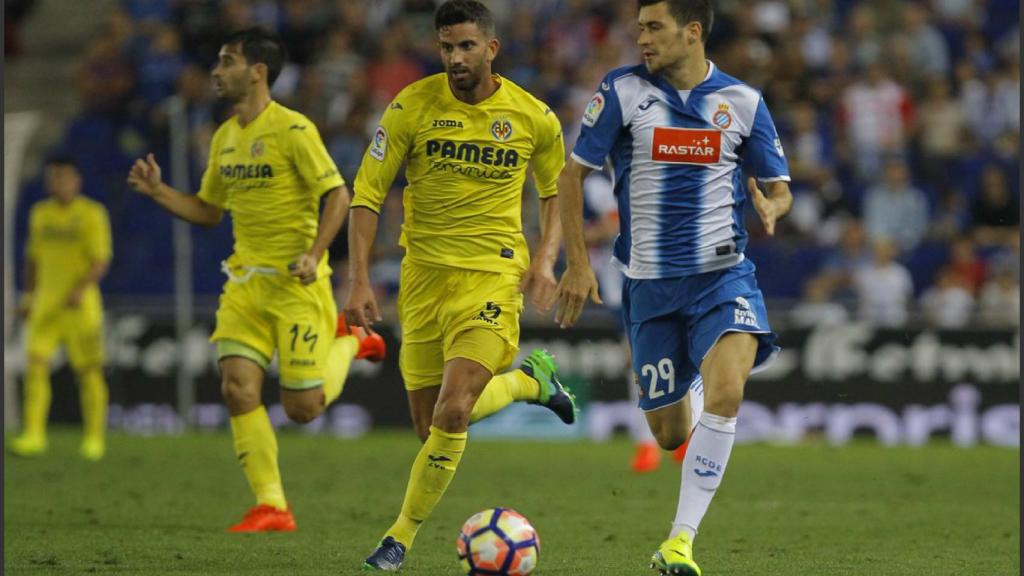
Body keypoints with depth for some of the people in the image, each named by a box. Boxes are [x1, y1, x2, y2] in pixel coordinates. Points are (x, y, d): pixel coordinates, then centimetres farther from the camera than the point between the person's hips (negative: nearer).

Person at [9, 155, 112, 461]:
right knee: (36, 364, -10)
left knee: (88, 371, 0)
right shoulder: (40, 213, 13)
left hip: (81, 304, -4)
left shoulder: (92, 214, -4)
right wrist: (29, 294, 16)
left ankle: (94, 437, 10)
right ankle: (33, 435, -12)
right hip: (46, 302, 4)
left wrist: (81, 289, -24)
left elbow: (102, 259, -10)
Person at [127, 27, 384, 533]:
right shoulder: (225, 137, 11)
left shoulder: (292, 130, -13)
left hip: (297, 282, -7)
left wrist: (313, 253, -25)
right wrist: (158, 191, 5)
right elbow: (208, 210, 20)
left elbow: (338, 195, -14)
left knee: (302, 407, -4)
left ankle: (346, 343, 27)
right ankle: (272, 507, -3)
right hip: (247, 279, 7)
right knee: (238, 386, -9)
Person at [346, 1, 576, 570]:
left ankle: (404, 533, -2)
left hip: (493, 275, -2)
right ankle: (529, 380, 38)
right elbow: (366, 194, -2)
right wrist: (360, 280, -10)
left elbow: (555, 190, 16)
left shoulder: (533, 116, -2)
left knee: (452, 412, -21)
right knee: (429, 424, 8)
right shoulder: (412, 106, -5)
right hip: (424, 274, 2)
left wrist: (545, 257, -1)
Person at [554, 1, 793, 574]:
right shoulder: (623, 90, -4)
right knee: (670, 435, 5)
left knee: (726, 393, -27)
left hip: (723, 275, -1)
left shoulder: (742, 101, -1)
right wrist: (578, 263, -3)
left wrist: (771, 209, -16)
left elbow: (780, 188, 8)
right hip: (650, 284, 1)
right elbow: (573, 174, 2)